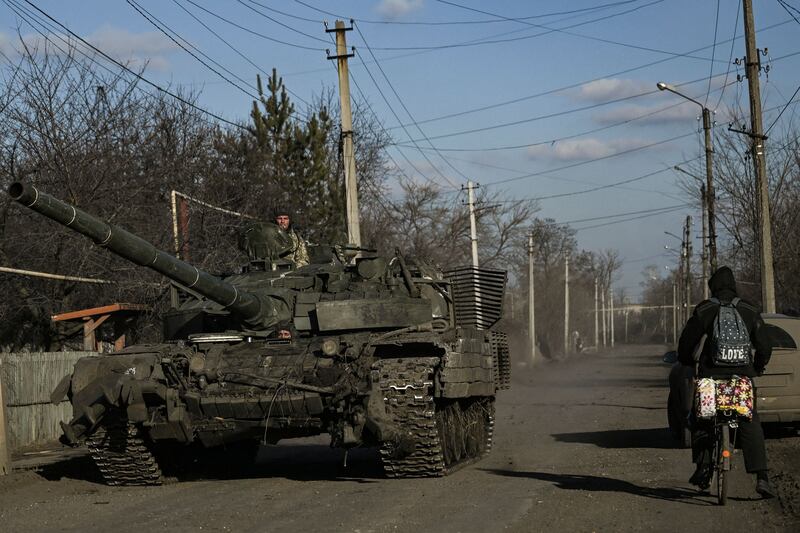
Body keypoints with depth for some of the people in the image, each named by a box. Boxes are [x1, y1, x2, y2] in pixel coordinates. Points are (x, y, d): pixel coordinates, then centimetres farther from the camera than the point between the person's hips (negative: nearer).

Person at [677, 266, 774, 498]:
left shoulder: (703, 310, 3)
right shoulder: (749, 311, 8)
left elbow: (686, 341, 6)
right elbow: (764, 346, 11)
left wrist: (687, 362, 27)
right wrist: (758, 366, 30)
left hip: (711, 374, -1)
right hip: (743, 375, 1)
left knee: (702, 422, 15)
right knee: (751, 426, 2)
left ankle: (703, 468, 3)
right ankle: (762, 476, -9)